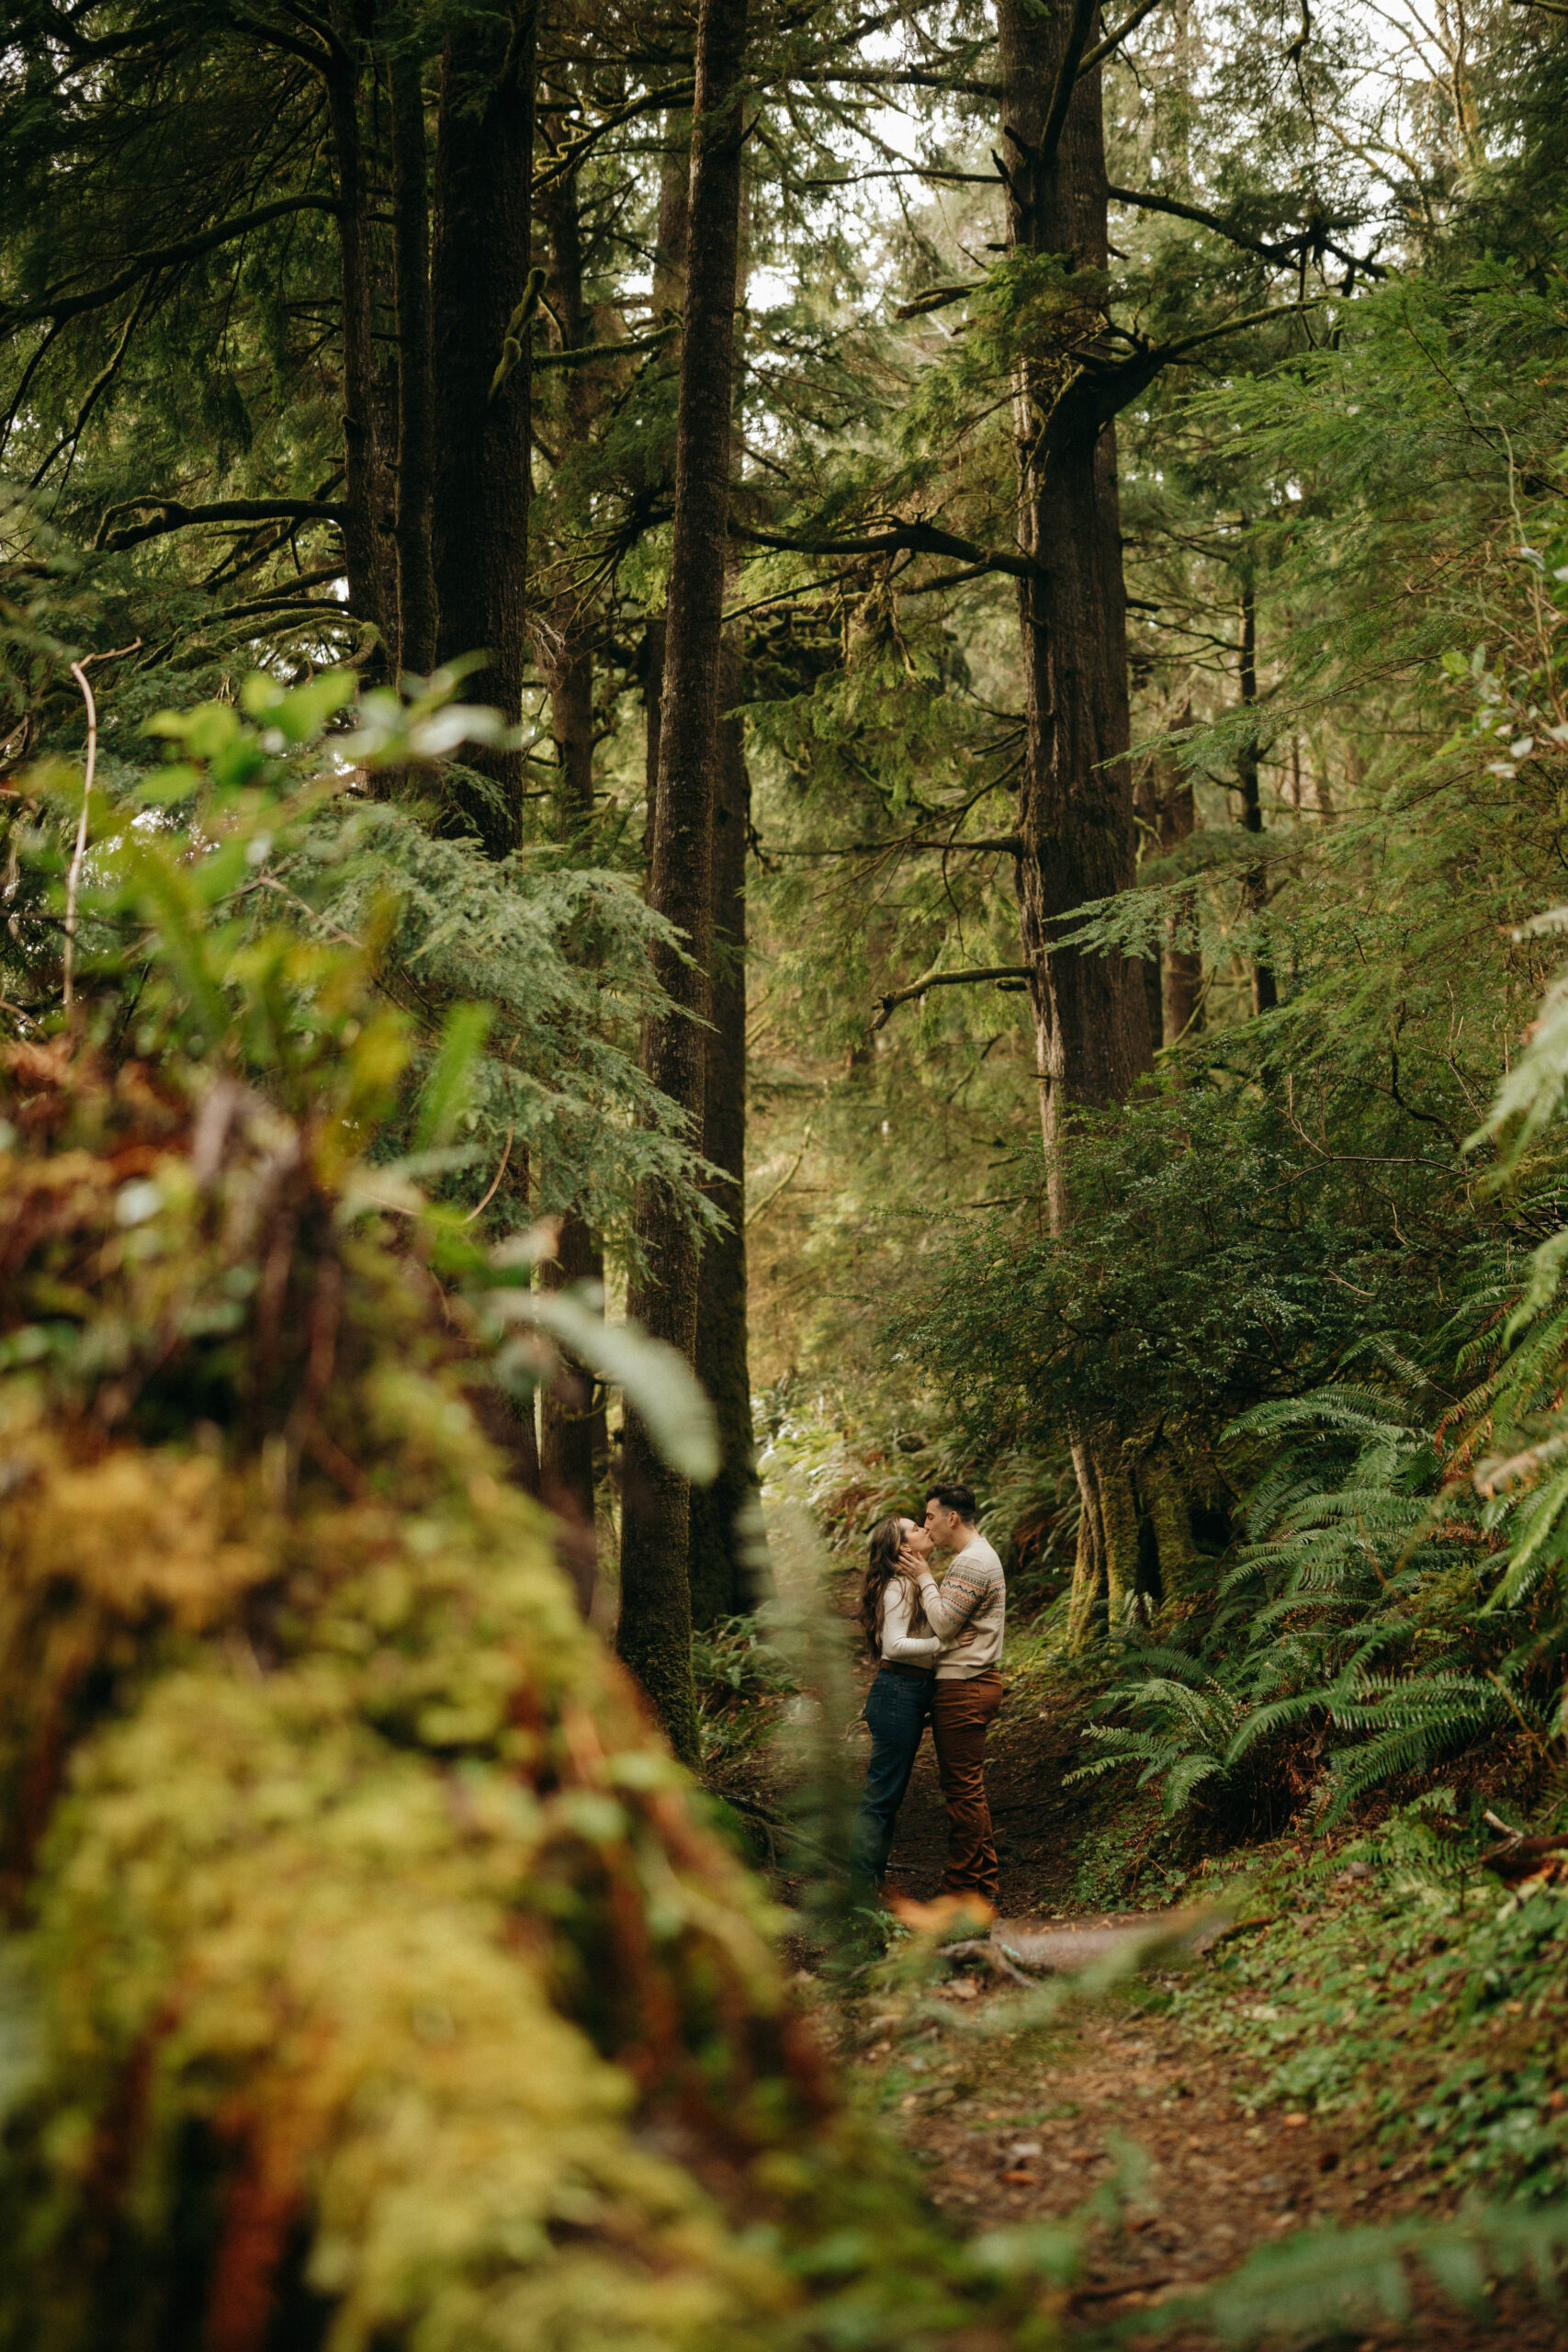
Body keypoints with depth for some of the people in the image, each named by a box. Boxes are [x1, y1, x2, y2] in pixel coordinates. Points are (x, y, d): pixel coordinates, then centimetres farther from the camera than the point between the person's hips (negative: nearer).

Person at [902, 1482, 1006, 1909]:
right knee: (967, 1787, 16)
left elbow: (943, 1624, -20)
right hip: (972, 1683, 11)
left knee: (963, 1788, -4)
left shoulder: (972, 1562, -18)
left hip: (964, 1688, -11)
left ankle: (964, 1888, 1)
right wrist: (924, 1573, 9)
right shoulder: (977, 1555, 17)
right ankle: (985, 1883, 23)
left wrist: (924, 1576, -11)